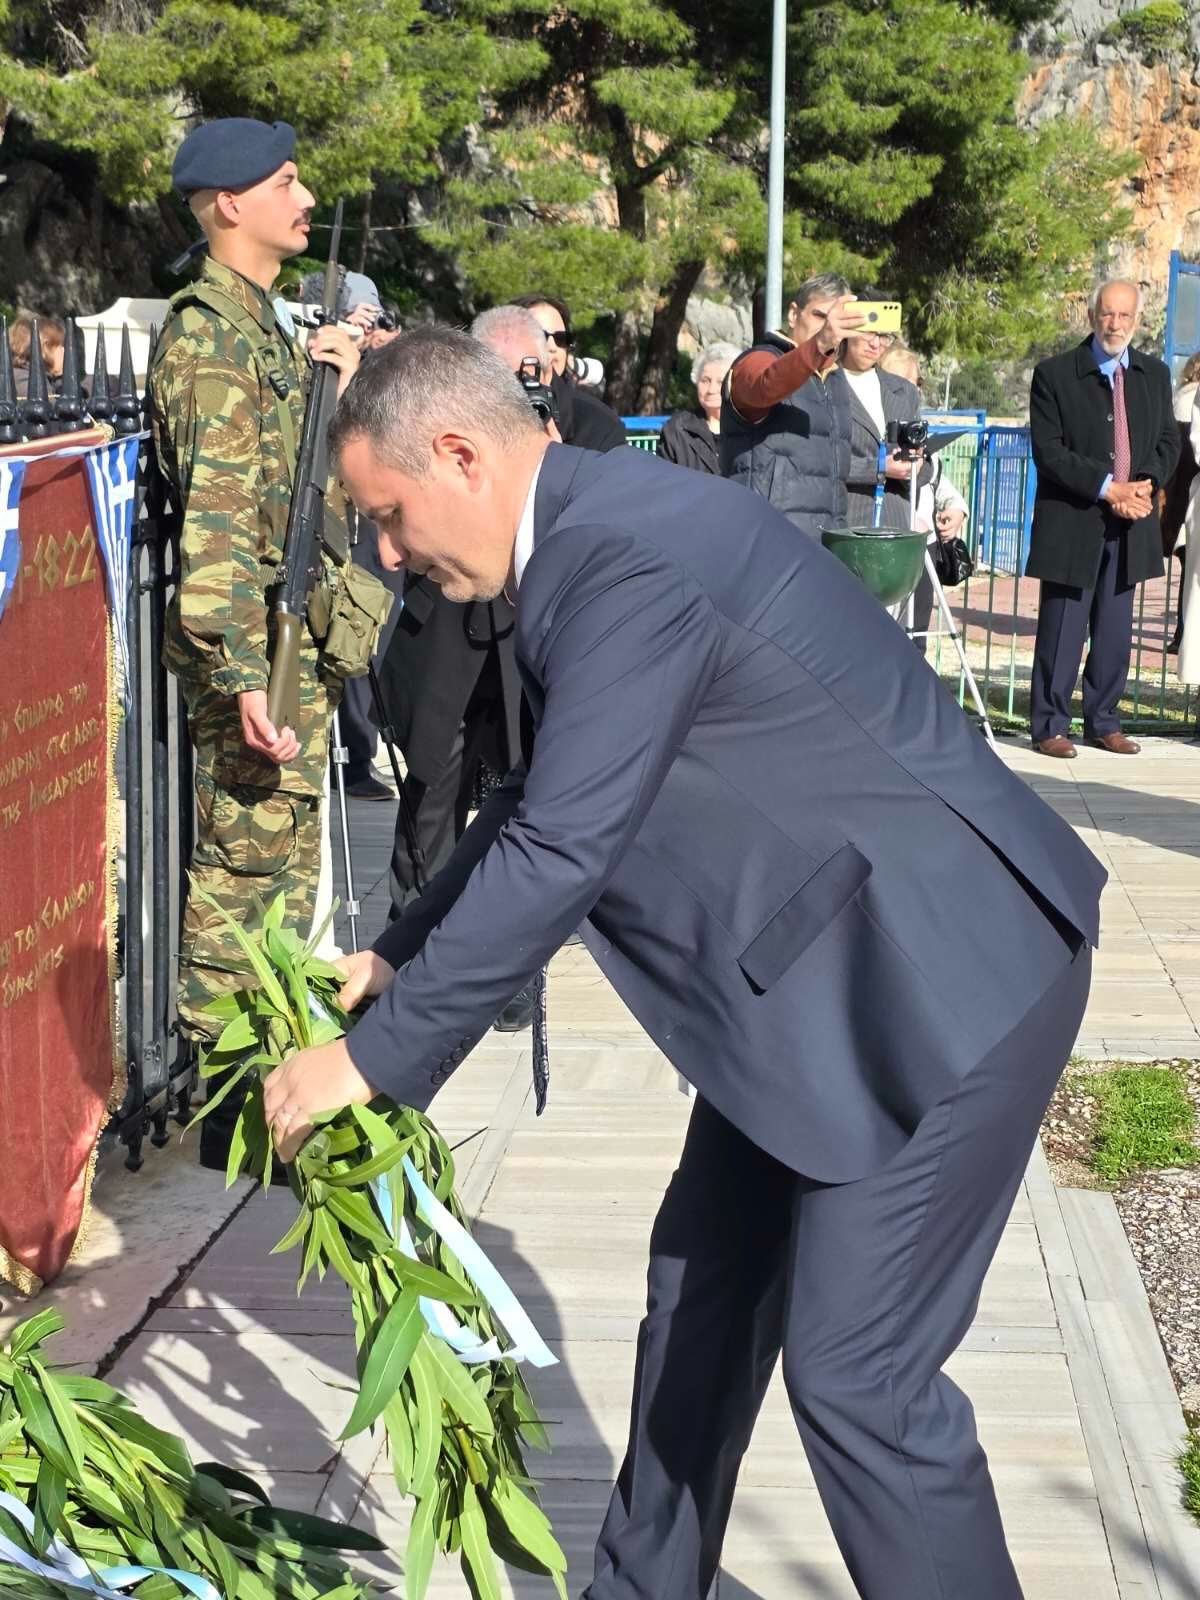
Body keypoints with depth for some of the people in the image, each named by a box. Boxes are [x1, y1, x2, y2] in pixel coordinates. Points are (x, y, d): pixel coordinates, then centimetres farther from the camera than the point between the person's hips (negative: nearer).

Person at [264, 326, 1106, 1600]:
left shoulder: (627, 562, -25)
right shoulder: (586, 539, 6)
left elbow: (555, 857, -27)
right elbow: (537, 807, 17)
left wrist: (374, 1057, -18)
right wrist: (397, 958, 14)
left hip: (937, 977, -11)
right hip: (823, 964, 11)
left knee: (856, 1373, -6)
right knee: (703, 1285, 19)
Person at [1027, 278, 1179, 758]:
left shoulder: (1155, 375, 11)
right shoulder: (1054, 374, -5)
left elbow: (1168, 441, 12)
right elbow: (1048, 452, -11)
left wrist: (1146, 484, -7)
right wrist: (1106, 488, -17)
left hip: (1130, 523, 5)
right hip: (1072, 524, -4)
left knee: (1115, 632, 10)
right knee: (1061, 632, -1)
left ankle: (1103, 722, 21)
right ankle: (1049, 726, 8)